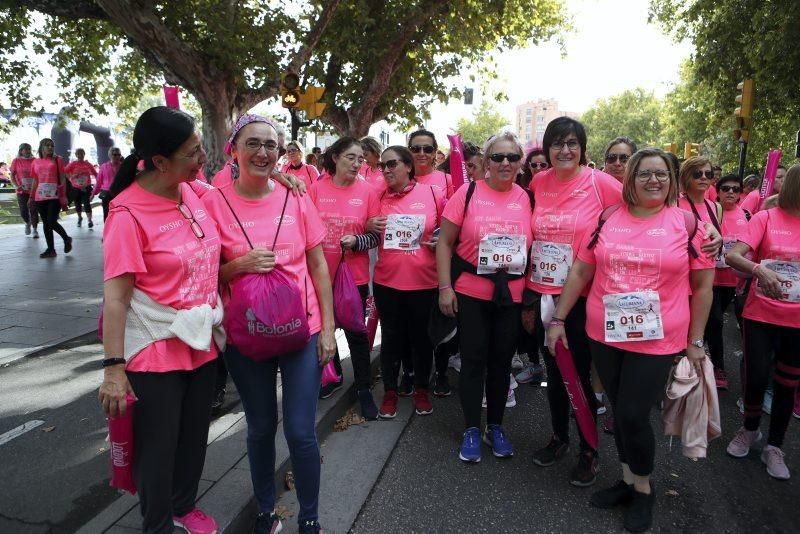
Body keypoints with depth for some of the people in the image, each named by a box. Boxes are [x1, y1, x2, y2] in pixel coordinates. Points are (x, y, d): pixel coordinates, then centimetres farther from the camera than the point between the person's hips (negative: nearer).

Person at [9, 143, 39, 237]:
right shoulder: (16, 161, 1)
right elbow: (12, 175, 2)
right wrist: (17, 186, -13)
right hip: (22, 191, 0)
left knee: (34, 211, 0)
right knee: (23, 211, 0)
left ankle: (35, 230, 12)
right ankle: (27, 223, 32)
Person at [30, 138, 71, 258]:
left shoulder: (58, 160, 3)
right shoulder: (36, 162, 11)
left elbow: (63, 178, -1)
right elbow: (35, 181, 16)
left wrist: (64, 195, -8)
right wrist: (31, 197, 13)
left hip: (55, 196, -4)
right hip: (40, 197, 4)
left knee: (52, 222, -11)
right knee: (45, 223, 6)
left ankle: (67, 239, 15)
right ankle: (51, 249, 11)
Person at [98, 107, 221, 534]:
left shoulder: (192, 193, -1)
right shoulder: (128, 214, -19)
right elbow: (115, 296, -19)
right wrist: (114, 367, -21)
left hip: (202, 343, 6)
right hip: (156, 353, -6)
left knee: (194, 436, 21)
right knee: (157, 447, 12)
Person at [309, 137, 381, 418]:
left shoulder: (367, 191, -5)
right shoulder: (316, 188, -2)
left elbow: (376, 235, -2)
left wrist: (356, 241, -21)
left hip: (354, 275, -2)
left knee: (356, 332, 6)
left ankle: (364, 388, 23)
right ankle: (333, 376, 41)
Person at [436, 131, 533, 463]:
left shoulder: (525, 198, 3)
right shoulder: (468, 193, -5)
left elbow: (534, 245, 9)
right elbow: (444, 243, -3)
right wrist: (445, 287, -9)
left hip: (512, 295, 3)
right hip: (471, 292, -2)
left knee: (502, 360, 12)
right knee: (473, 360, 4)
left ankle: (496, 427, 29)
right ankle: (472, 430, 19)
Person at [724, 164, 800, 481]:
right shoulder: (766, 218, -7)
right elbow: (732, 256, -19)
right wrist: (759, 269, -37)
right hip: (761, 315, -3)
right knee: (757, 378, -4)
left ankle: (774, 447, 28)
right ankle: (749, 430, 26)